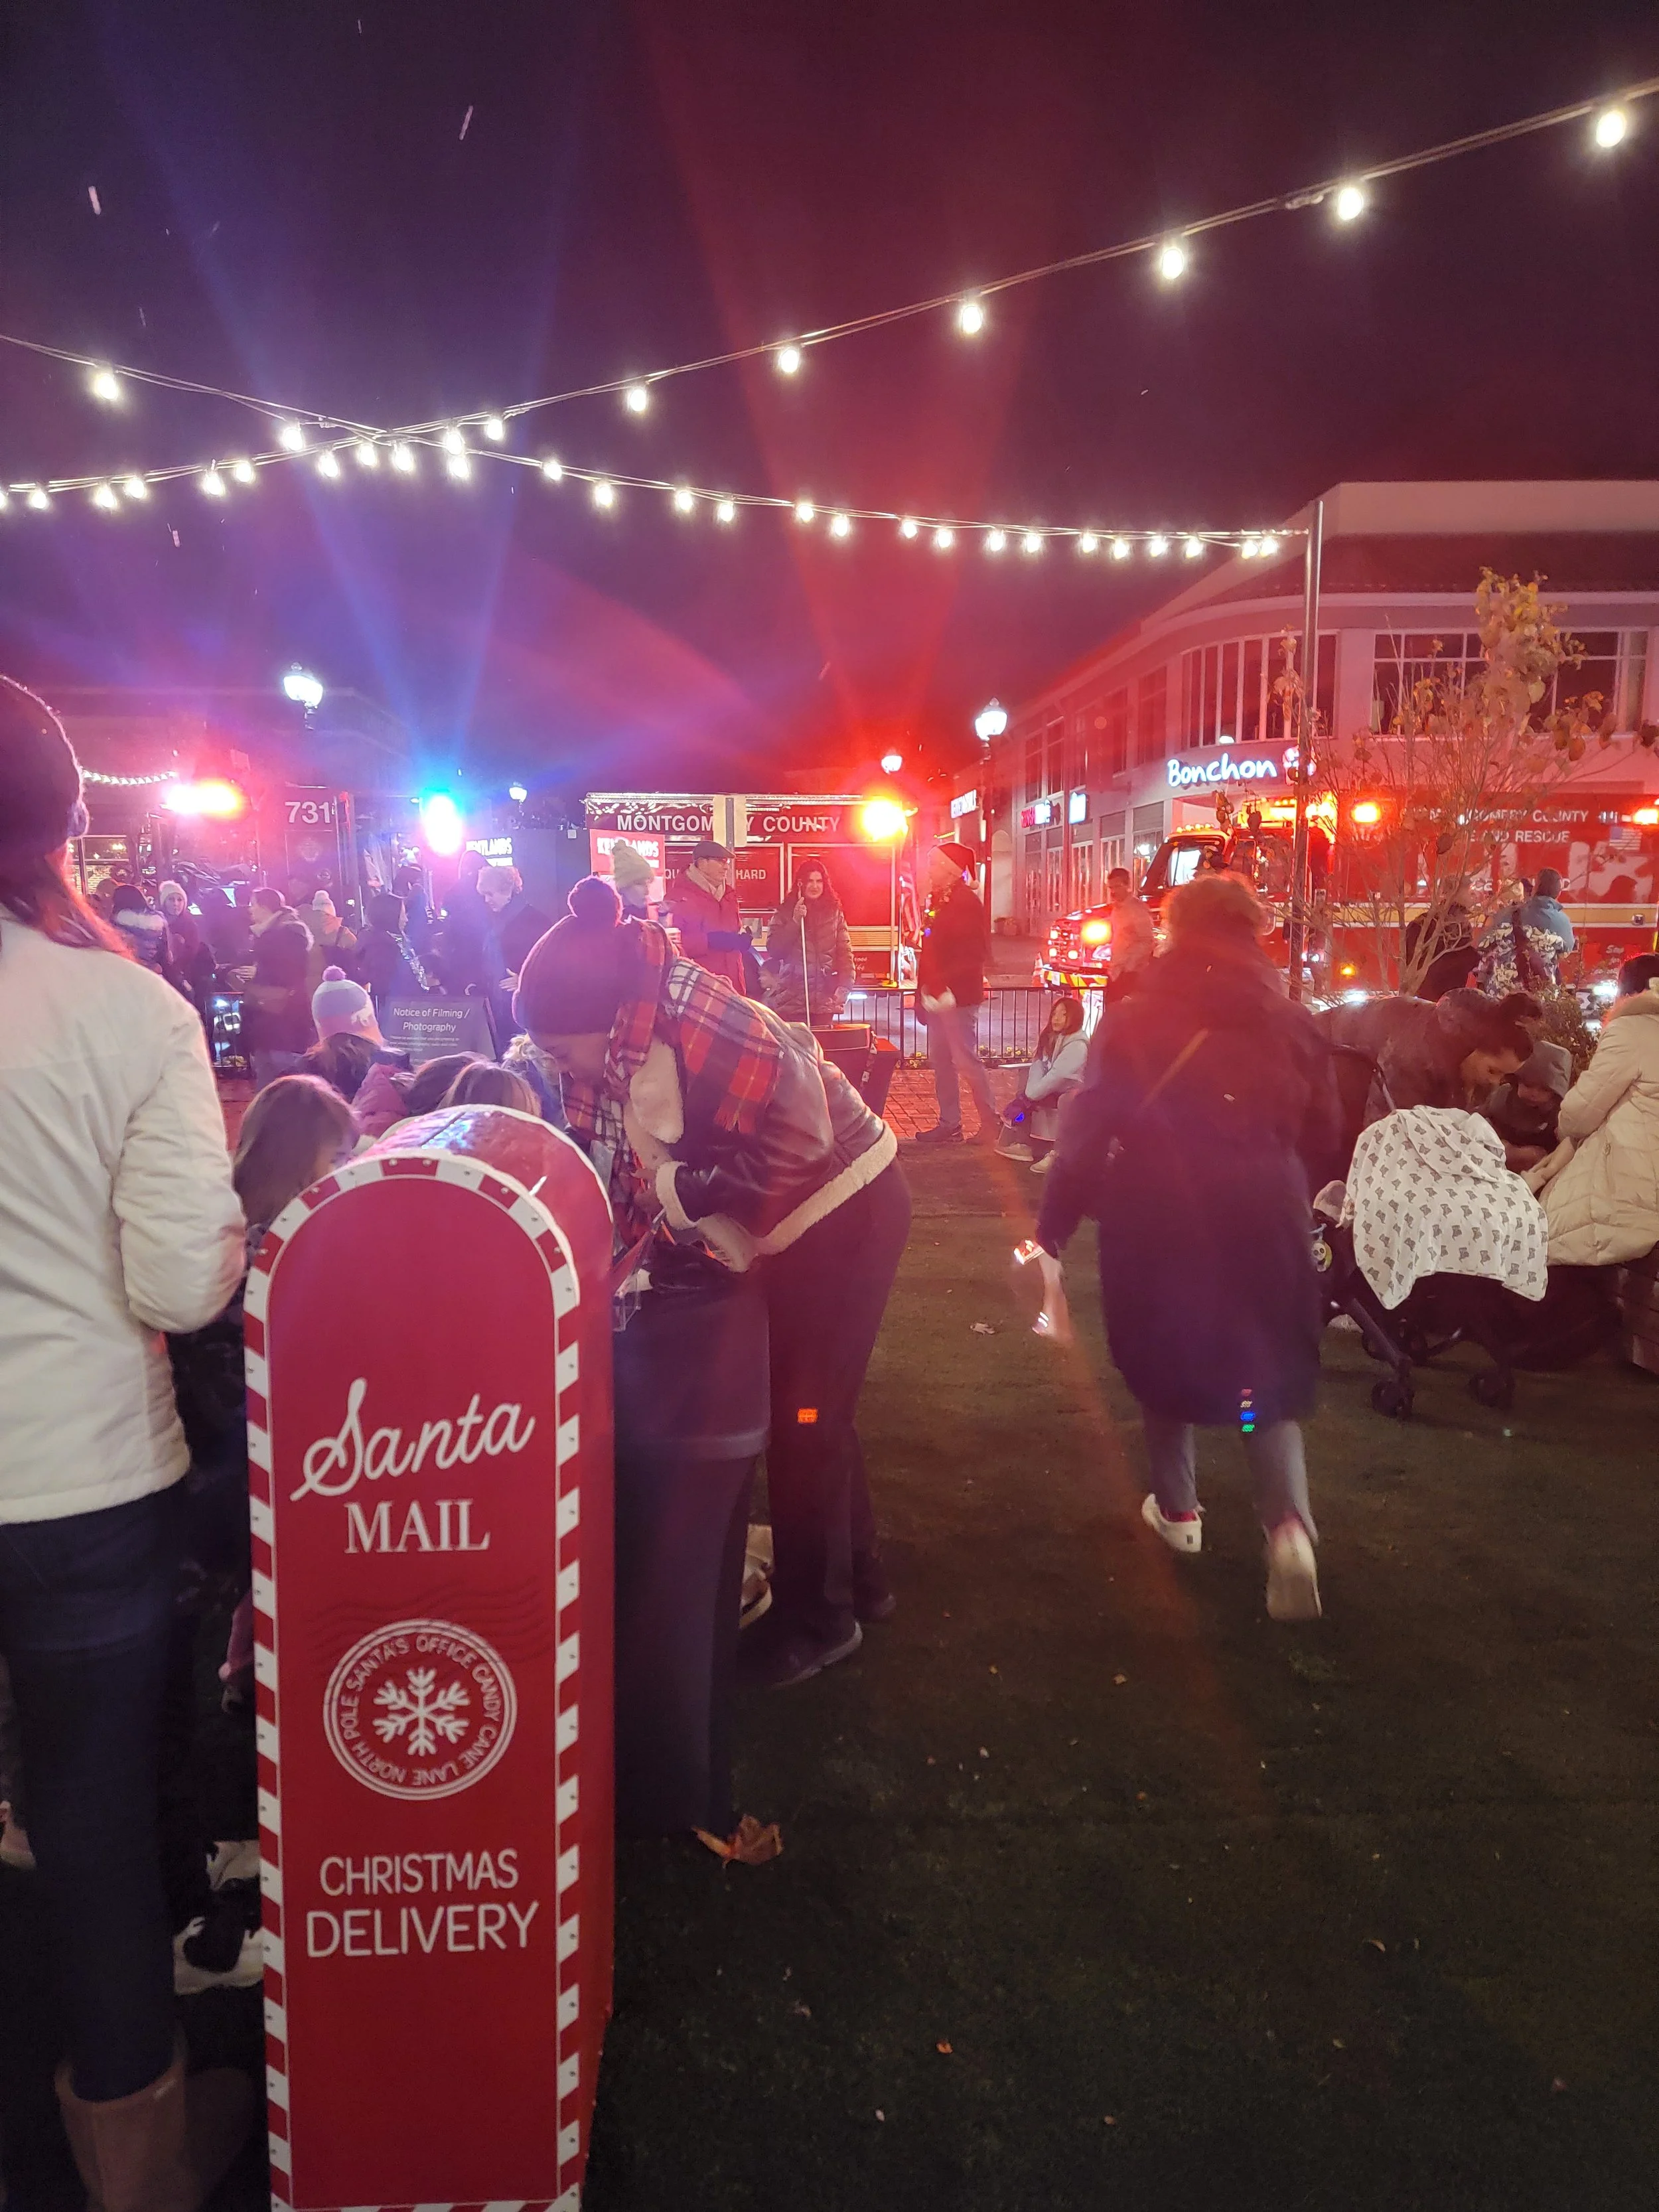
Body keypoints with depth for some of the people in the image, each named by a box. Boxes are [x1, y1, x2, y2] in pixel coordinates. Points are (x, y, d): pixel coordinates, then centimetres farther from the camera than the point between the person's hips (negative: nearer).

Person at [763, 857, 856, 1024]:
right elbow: (773, 950, -4)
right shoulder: (785, 913, 5)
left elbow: (845, 953, 7)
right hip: (791, 998, -1)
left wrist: (844, 986, -5)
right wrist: (795, 921, -11)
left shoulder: (834, 913, 9)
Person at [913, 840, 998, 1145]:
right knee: (941, 1060, 12)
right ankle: (949, 1125, 19)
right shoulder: (938, 900, 15)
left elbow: (973, 955, -19)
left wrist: (944, 987, -21)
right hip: (937, 995, 10)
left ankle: (991, 1125, 4)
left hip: (957, 996, -10)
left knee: (966, 1061, -6)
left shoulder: (966, 901, -13)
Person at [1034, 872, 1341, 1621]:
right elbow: (1319, 1135, 4)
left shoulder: (1132, 1023, -5)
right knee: (1263, 1369, 13)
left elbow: (1088, 1132, -8)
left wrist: (1053, 1229, -2)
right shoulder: (1291, 1024, 1)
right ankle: (1289, 1522, -8)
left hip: (1155, 1219, -1)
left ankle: (1177, 1510, 32)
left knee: (1163, 1357, 20)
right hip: (1260, 1218, 1)